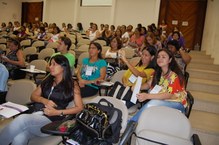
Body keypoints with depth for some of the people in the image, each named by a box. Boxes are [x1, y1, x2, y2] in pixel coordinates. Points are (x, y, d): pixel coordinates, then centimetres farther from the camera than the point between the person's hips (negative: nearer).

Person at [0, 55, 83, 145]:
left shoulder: (72, 84, 3)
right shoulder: (47, 80, 18)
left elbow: (79, 108, -2)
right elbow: (33, 96, 19)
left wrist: (57, 112, -12)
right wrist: (44, 100, -4)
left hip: (52, 120, -4)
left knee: (23, 119, -32)